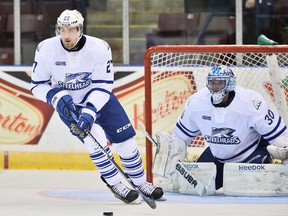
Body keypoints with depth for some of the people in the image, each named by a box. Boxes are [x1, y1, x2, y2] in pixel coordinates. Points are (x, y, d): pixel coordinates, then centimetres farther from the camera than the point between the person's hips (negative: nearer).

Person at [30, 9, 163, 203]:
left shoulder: (99, 48, -25)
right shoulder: (46, 50, -21)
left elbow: (103, 86, -22)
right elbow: (38, 85, -11)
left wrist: (89, 112, -35)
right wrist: (57, 97, -30)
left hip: (99, 98, 1)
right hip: (69, 104, -1)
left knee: (126, 139, 0)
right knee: (95, 138, -23)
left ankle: (140, 183, 20)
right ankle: (115, 184, -9)